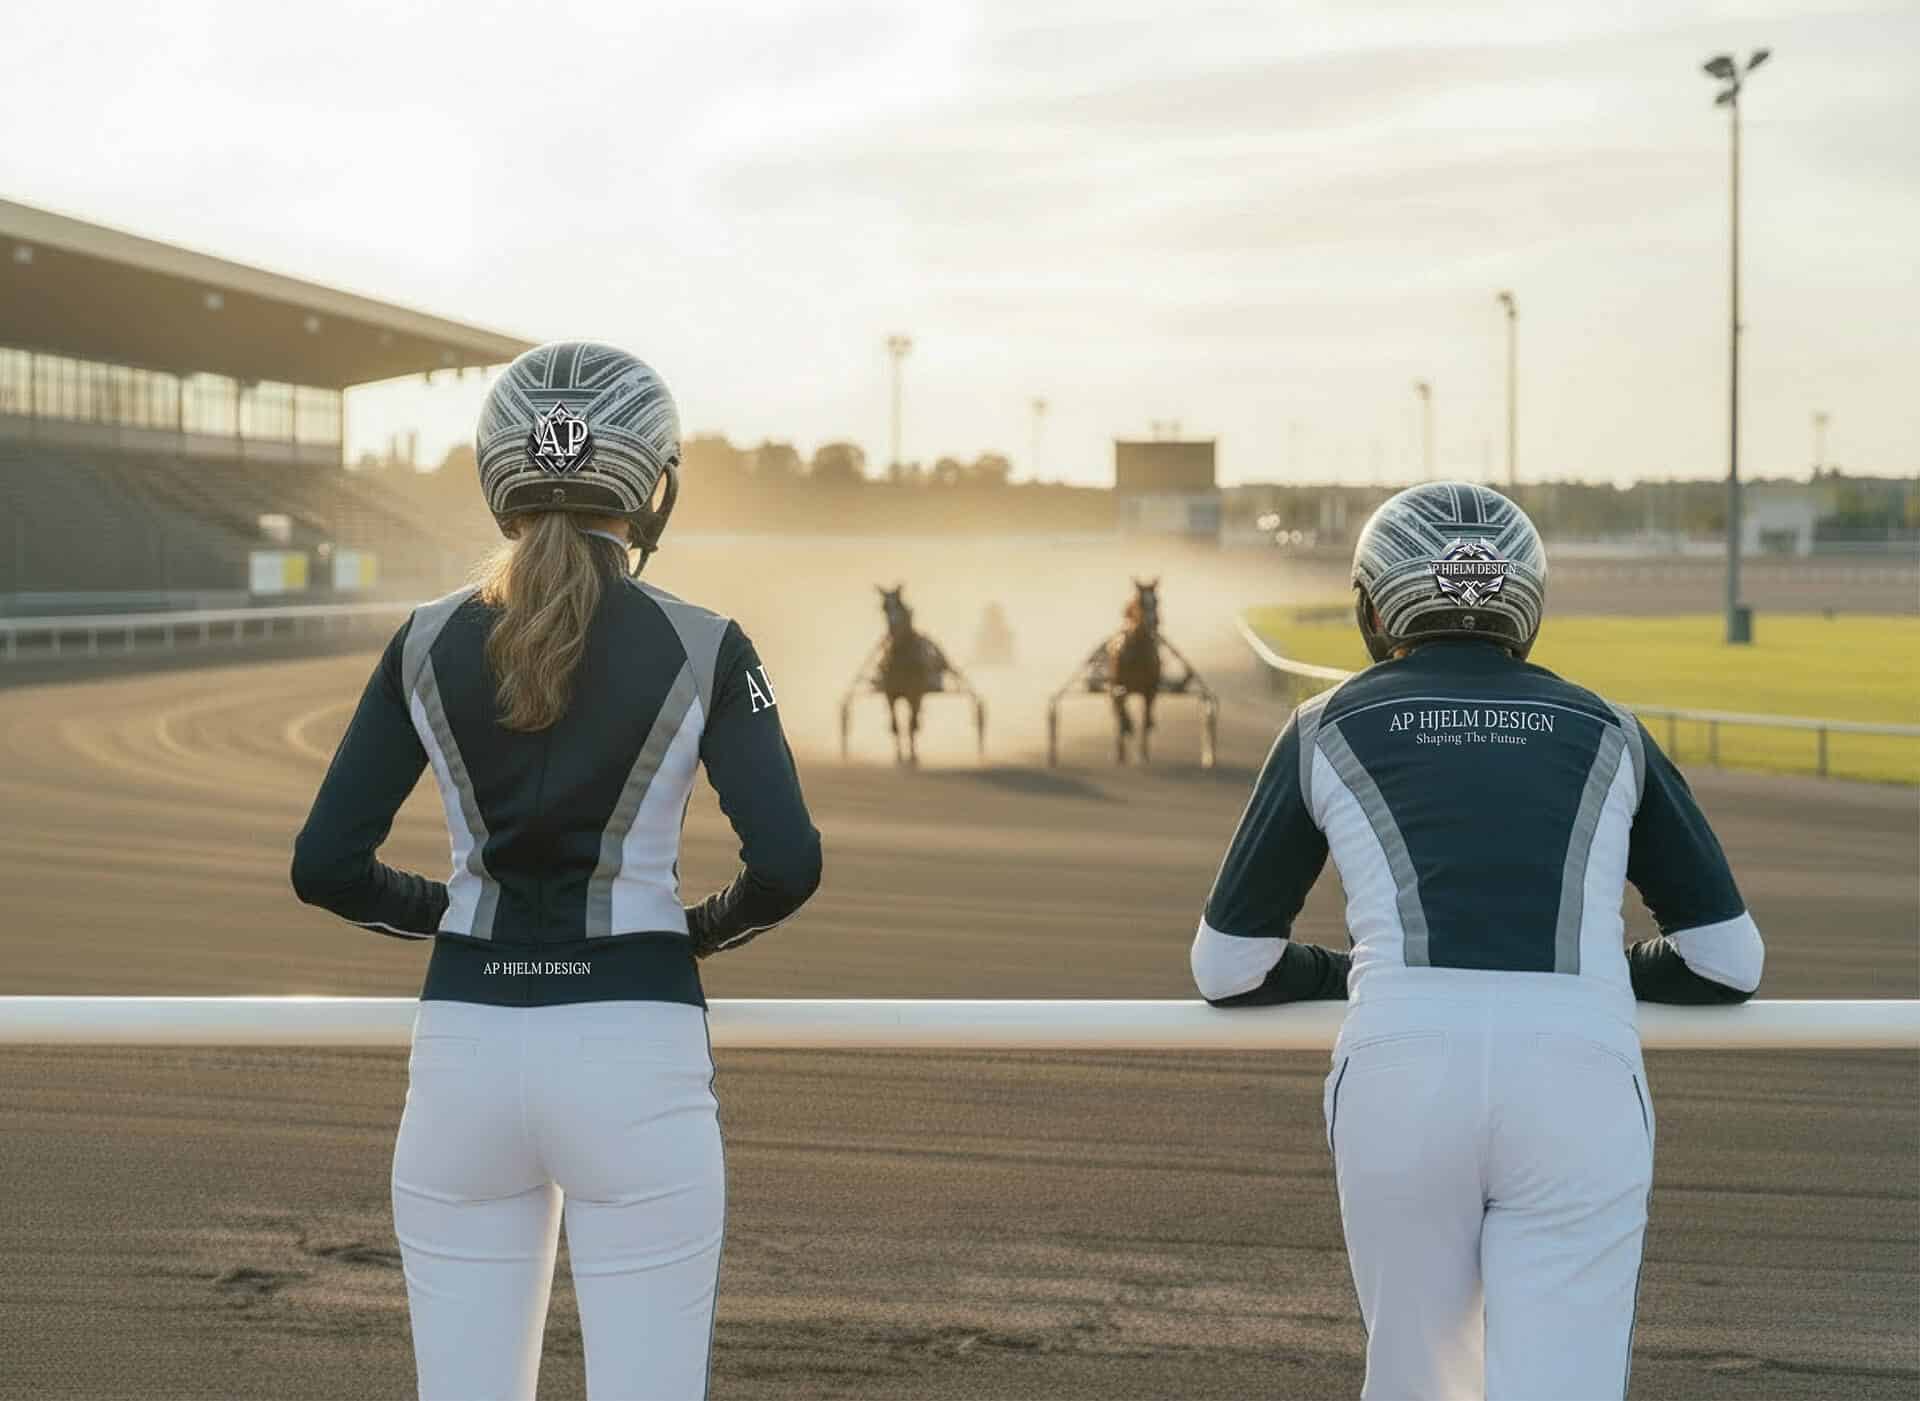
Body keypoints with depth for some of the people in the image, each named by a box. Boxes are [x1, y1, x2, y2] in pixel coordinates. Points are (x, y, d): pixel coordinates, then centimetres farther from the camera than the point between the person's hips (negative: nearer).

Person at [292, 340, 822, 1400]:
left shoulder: (428, 645, 3)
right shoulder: (700, 648, -3)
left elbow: (326, 867, 1)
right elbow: (786, 864, -11)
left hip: (464, 1046, 3)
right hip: (634, 1050, -3)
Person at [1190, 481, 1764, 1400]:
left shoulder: (1332, 727, 17)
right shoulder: (1607, 735, 20)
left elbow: (1228, 969, 18)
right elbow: (1729, 961, 20)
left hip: (1401, 1076, 0)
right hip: (1580, 1081, 0)